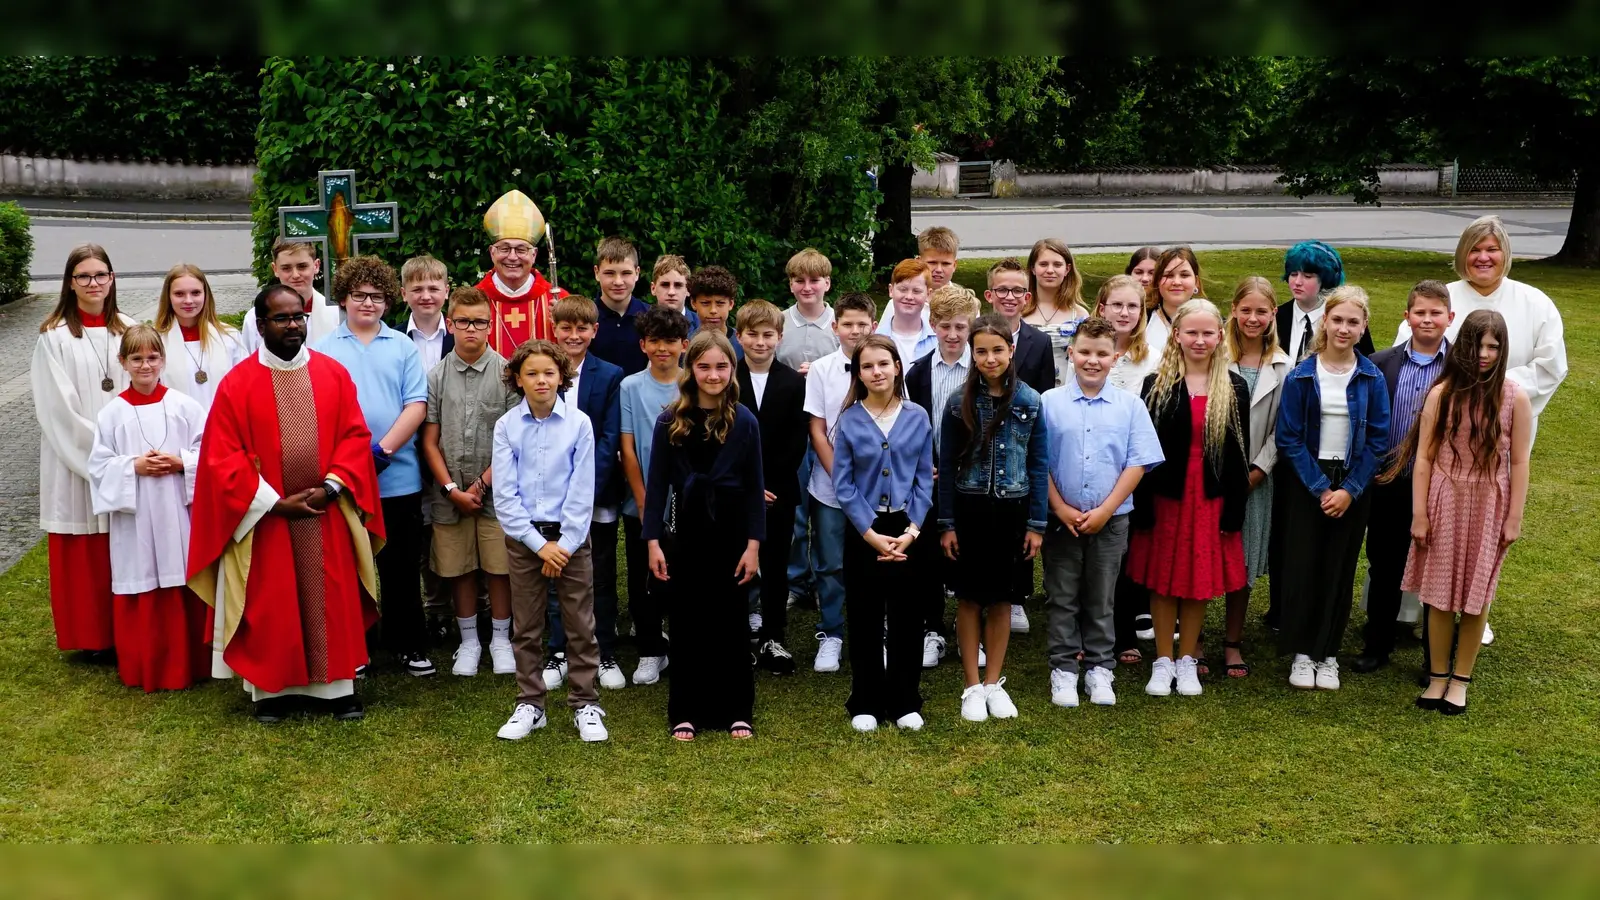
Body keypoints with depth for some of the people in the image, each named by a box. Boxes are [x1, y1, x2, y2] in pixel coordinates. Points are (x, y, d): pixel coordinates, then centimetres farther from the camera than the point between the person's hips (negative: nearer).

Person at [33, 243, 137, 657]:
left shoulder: (127, 330, 6)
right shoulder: (55, 337, -6)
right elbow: (59, 407, -10)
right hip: (76, 462, -3)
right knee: (85, 552, 3)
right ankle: (91, 635, 12)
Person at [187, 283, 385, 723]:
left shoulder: (334, 374, 2)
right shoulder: (237, 384, -5)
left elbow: (355, 437, 2)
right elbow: (224, 459, -8)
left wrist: (331, 488, -12)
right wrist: (274, 502, -13)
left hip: (327, 515, 2)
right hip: (266, 518, -2)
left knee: (332, 602, 7)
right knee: (271, 608, 6)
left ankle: (337, 684, 18)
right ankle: (273, 688, 19)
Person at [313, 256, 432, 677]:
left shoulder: (404, 348, 7)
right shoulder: (323, 350, 5)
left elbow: (416, 406, -2)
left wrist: (383, 449, -14)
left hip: (398, 478, 0)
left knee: (401, 565, 7)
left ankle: (408, 644, 19)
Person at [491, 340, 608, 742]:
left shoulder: (579, 424, -4)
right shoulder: (506, 426, -2)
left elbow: (582, 493, -4)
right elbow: (504, 496, -5)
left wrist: (564, 545, -9)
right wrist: (540, 544, -10)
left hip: (571, 535, -1)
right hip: (523, 537, 1)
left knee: (581, 627, 3)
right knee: (526, 628, 9)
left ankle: (585, 705, 12)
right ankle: (529, 705, 20)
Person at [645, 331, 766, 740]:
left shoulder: (744, 422, -2)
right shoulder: (670, 421, -1)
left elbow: (754, 487, 0)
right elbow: (657, 483, 1)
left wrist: (754, 544, -5)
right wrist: (653, 541, -4)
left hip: (729, 530, 0)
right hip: (684, 530, 0)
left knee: (730, 622, 8)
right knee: (687, 623, 7)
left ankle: (736, 711, 18)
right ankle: (686, 712, 17)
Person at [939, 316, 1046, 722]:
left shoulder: (1030, 402, -1)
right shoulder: (959, 403, -4)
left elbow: (1038, 466, 2)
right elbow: (946, 467, -1)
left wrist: (1037, 524, -1)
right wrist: (946, 524, -4)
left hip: (1011, 510, 1)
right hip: (969, 509, -1)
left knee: (1002, 598, 10)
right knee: (969, 598, 6)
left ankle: (994, 683, 23)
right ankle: (972, 687, 16)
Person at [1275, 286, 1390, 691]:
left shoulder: (1372, 379, -2)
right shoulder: (1301, 376, -5)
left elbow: (1378, 441, -2)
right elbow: (1289, 438, -6)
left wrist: (1349, 490, -10)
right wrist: (1320, 487, -11)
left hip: (1352, 484, 1)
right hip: (1307, 483, -1)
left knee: (1339, 569, 6)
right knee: (1302, 565, 1)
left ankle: (1327, 653, 17)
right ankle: (1301, 651, 14)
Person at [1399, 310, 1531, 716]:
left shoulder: (1515, 397, -5)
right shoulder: (1442, 393, -4)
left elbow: (1518, 462, -2)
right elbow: (1424, 457, -3)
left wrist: (1514, 518, -3)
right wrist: (1419, 514, -5)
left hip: (1489, 506, 0)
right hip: (1445, 501, 0)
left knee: (1476, 594, 7)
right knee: (1440, 593, 7)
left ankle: (1460, 680, 20)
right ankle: (1437, 677, 21)